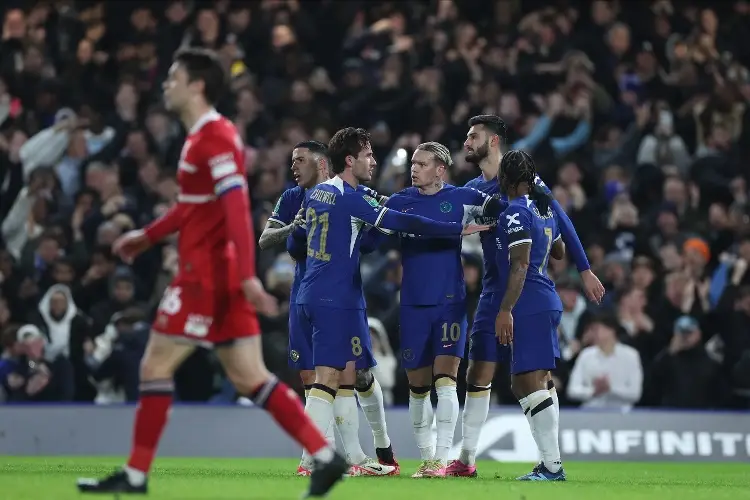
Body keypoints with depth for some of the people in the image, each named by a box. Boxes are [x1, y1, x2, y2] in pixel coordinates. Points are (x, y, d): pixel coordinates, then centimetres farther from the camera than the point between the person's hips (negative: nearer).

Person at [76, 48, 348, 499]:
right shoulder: (204, 136, 16)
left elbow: (237, 208, -22)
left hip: (206, 274, -9)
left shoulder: (214, 138, -14)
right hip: (221, 275, 9)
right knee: (251, 378, 6)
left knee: (156, 366, -2)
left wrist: (248, 275, -29)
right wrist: (147, 237, 34)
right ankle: (327, 457, 0)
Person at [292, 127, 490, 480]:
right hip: (337, 299, -9)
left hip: (312, 294, 9)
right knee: (327, 379, -10)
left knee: (346, 375, 12)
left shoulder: (314, 194, 12)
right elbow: (402, 223, -15)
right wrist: (460, 230, -11)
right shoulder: (349, 198, -13)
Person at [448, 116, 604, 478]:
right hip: (494, 292, 6)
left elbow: (561, 222, -6)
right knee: (478, 375, 4)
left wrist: (585, 270, -8)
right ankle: (466, 459, 10)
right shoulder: (473, 190, 10)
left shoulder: (523, 179, -8)